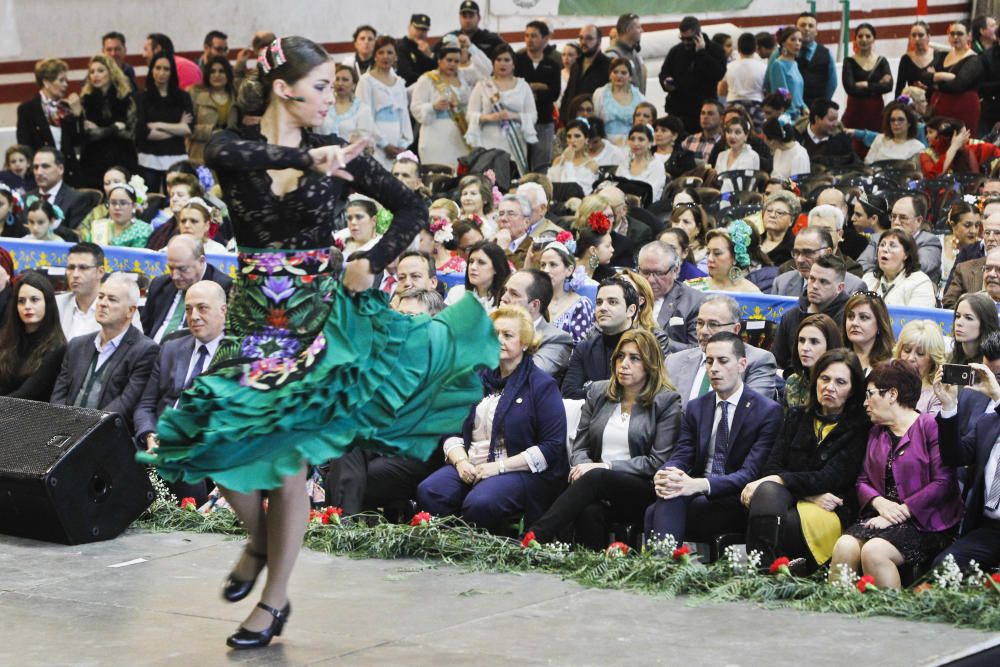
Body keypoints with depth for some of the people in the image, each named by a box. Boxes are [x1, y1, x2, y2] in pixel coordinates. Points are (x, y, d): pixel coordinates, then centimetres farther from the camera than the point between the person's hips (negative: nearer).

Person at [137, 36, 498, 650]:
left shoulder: (335, 153, 0)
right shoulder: (232, 148, -3)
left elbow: (412, 207, 4)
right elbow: (229, 154, -29)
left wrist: (373, 265, -9)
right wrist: (305, 158, -35)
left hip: (319, 318, -1)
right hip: (254, 318, 1)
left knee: (288, 458, -3)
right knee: (224, 444, -6)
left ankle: (275, 600, 10)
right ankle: (260, 541, 27)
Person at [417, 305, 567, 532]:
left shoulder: (542, 385, 1)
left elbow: (553, 447, -8)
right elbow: (451, 430, 17)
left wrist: (500, 466, -13)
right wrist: (460, 461, -6)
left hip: (521, 471, -5)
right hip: (470, 466, 5)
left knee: (479, 503, -36)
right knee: (428, 492, -26)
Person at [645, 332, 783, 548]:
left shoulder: (768, 411, -2)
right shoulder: (696, 408, 17)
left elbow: (750, 473, -13)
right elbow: (680, 456, 7)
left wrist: (699, 485, -30)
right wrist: (662, 476, -20)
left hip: (736, 505, -5)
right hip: (698, 498, 5)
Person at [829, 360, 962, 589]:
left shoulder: (930, 426, -3)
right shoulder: (876, 432, 21)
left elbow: (944, 482, -12)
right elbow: (863, 480, 16)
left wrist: (902, 511, -16)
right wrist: (879, 503, -7)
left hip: (924, 523, -6)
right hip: (883, 516, 6)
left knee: (873, 551, -32)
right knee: (844, 546, -25)